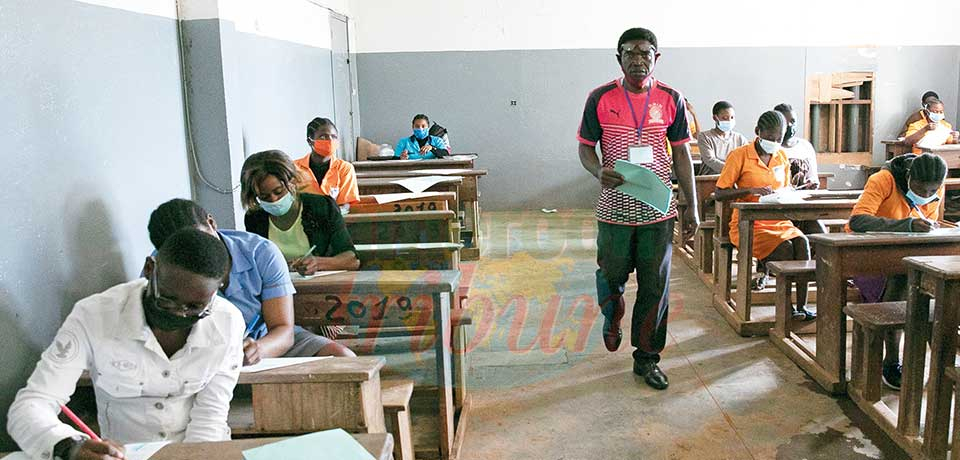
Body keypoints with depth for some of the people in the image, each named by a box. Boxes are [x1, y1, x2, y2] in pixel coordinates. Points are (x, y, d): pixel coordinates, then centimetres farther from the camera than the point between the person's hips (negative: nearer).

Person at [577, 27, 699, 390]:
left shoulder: (671, 99, 3)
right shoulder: (601, 98, -2)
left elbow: (682, 154, 8)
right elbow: (585, 147, 4)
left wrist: (692, 206, 6)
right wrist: (599, 172, -19)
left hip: (658, 210, 1)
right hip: (614, 209, -1)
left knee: (656, 286, 5)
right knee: (611, 275, 12)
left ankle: (646, 357, 20)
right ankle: (612, 319, 46)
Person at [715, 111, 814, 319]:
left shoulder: (782, 156, 12)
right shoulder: (740, 155, -5)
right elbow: (720, 193, -8)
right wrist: (750, 190, -22)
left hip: (778, 221, 5)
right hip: (748, 224, -5)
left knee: (802, 242, -26)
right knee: (784, 247, -29)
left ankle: (802, 306, -23)